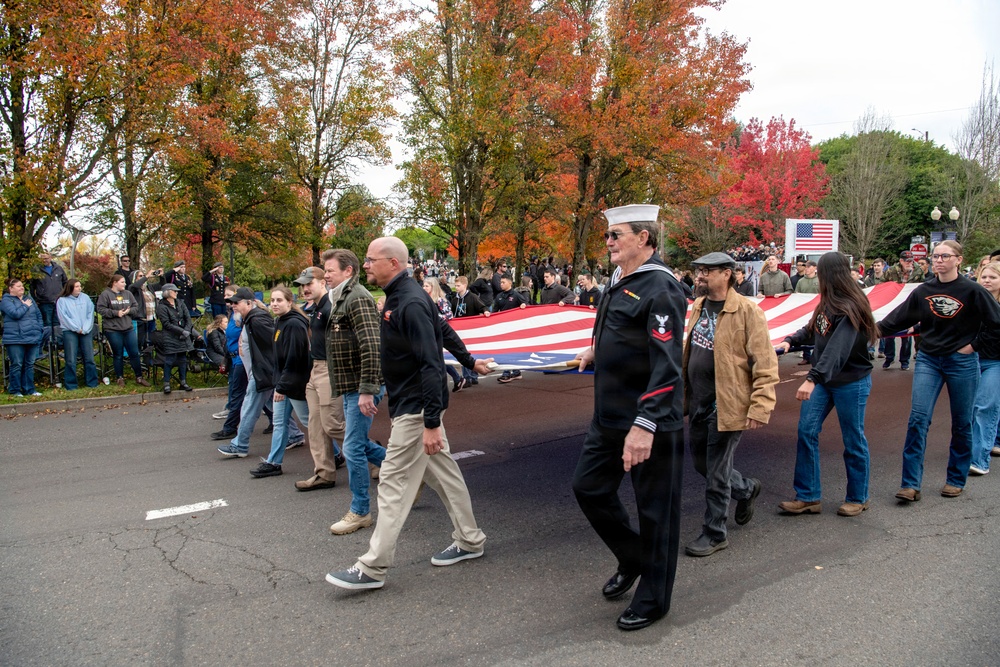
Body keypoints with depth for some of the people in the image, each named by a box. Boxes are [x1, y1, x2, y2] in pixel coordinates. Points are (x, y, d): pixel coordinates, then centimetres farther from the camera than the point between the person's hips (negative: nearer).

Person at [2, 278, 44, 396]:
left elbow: (39, 315, 19)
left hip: (32, 338, 6)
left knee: (30, 365, 9)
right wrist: (26, 306, -4)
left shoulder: (29, 299, 17)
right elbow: (15, 314, -18)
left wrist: (40, 329, 9)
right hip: (15, 339, -6)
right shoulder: (6, 300, -2)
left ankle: (29, 389, 15)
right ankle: (14, 390, 6)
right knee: (17, 365, -3)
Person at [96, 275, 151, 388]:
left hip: (128, 329, 4)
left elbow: (136, 307, 11)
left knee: (134, 353, 4)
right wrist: (116, 313, -17)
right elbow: (101, 309, -11)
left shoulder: (128, 294, 10)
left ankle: (139, 378, 13)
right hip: (113, 330, -4)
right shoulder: (105, 294, -4)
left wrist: (129, 311, -9)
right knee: (118, 355, 5)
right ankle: (120, 378, 19)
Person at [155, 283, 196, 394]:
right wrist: (182, 331, -17)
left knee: (183, 359, 10)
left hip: (183, 338, 6)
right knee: (169, 360, -4)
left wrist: (187, 331, -11)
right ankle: (166, 383, 5)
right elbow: (166, 324, -14)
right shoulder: (162, 307, -8)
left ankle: (183, 382, 19)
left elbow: (188, 319, 6)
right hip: (169, 338, -6)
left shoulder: (180, 304, 11)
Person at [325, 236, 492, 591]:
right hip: (411, 405, 10)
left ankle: (372, 568, 3)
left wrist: (431, 423, -27)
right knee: (443, 471, 17)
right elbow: (442, 329, 20)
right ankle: (469, 540, 29)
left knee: (394, 482, -5)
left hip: (416, 408, -10)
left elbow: (431, 365, -26)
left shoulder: (410, 304, -22)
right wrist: (469, 361, 31)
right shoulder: (398, 297, 9)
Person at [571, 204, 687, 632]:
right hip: (609, 419, 9)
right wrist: (598, 353, 13)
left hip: (650, 423, -9)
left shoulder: (660, 288, -18)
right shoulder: (618, 283, 9)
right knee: (588, 488, 16)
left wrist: (645, 425, -31)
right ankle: (632, 559, 38)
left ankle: (653, 599, 25)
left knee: (655, 509, 7)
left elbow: (667, 364, -26)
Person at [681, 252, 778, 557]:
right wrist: (683, 394, 18)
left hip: (726, 406, -8)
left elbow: (765, 364, -16)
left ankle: (714, 534, 20)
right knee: (700, 463, 19)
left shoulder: (747, 311, -14)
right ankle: (747, 488, 45)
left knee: (715, 474, 2)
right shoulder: (699, 307, 9)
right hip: (698, 404, 8)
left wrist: (760, 407, -21)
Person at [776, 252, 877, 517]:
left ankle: (857, 498, 25)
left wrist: (813, 378, -40)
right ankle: (808, 497, 9)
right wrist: (790, 340, 2)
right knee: (806, 431, 2)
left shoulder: (850, 307, -22)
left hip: (851, 382, -8)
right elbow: (813, 330, 19)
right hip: (823, 379, 8)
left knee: (853, 440, 7)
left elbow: (837, 349, -32)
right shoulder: (828, 303, 5)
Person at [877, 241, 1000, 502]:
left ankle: (956, 480, 25)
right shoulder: (923, 292, 2)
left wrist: (974, 345, -7)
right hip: (928, 361, 2)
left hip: (962, 363, -2)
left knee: (962, 423, 9)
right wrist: (877, 328, -14)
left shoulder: (972, 291, -7)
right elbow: (898, 318, 0)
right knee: (918, 419, -8)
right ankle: (911, 484, -7)